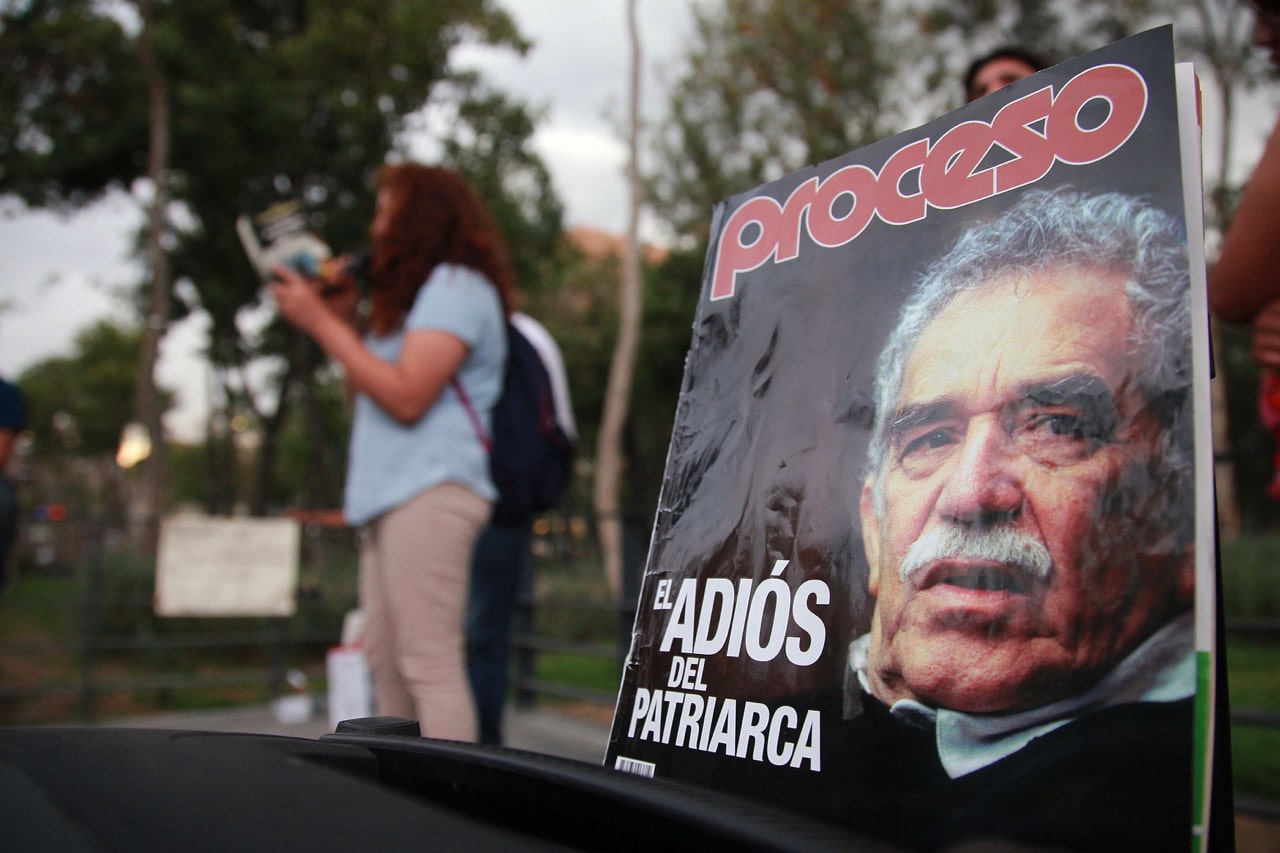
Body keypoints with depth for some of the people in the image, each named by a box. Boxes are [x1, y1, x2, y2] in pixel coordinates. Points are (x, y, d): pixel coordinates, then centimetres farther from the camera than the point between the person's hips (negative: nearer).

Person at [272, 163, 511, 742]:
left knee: (430, 663, -12)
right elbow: (368, 398, 24)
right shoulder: (419, 293, 28)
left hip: (430, 492, -10)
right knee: (386, 664, 9)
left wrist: (321, 323, -8)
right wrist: (342, 322, 16)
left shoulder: (456, 285, -3)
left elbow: (406, 397, -16)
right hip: (390, 497, 10)